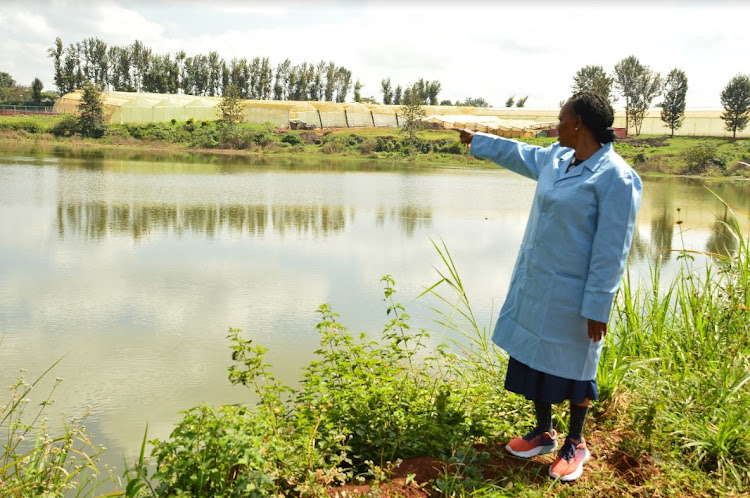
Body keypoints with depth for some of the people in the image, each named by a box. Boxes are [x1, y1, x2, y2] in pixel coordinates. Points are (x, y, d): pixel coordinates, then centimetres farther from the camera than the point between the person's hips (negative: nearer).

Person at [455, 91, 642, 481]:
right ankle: (543, 433, 36)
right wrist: (476, 140, 35)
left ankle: (575, 445, 30)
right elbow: (518, 154, 25)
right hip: (536, 285, 8)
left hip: (572, 295, -7)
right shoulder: (556, 159, 5)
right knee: (534, 358, 16)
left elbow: (611, 250, -20)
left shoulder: (615, 177, -20)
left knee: (572, 367, 9)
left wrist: (597, 306, -20)